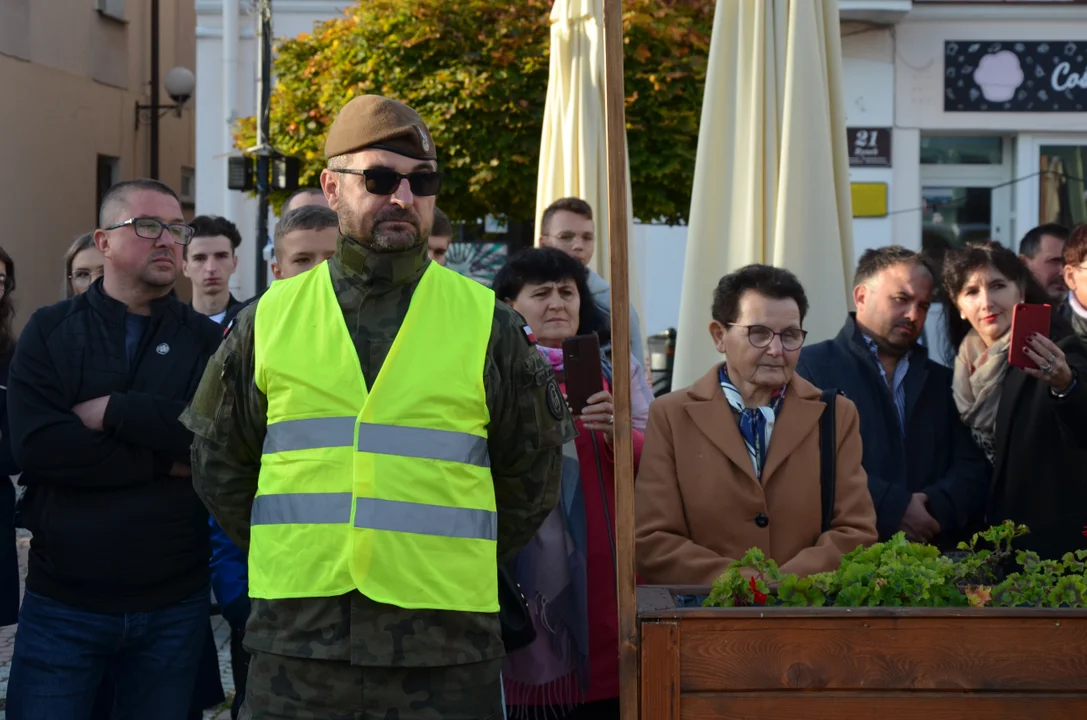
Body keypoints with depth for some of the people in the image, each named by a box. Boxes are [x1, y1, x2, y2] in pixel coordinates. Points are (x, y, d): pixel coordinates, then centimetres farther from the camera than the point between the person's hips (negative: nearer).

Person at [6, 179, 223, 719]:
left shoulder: (207, 340, 5)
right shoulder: (49, 331, 3)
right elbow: (35, 443, -11)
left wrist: (112, 410, -13)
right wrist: (163, 463, -12)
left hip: (174, 606, 1)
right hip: (61, 604, -1)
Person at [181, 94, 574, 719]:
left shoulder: (488, 325, 5)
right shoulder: (269, 320, 8)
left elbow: (532, 480, 13)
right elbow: (220, 466, 17)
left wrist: (457, 567, 9)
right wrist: (293, 558, 10)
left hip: (446, 649, -1)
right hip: (296, 644, 1)